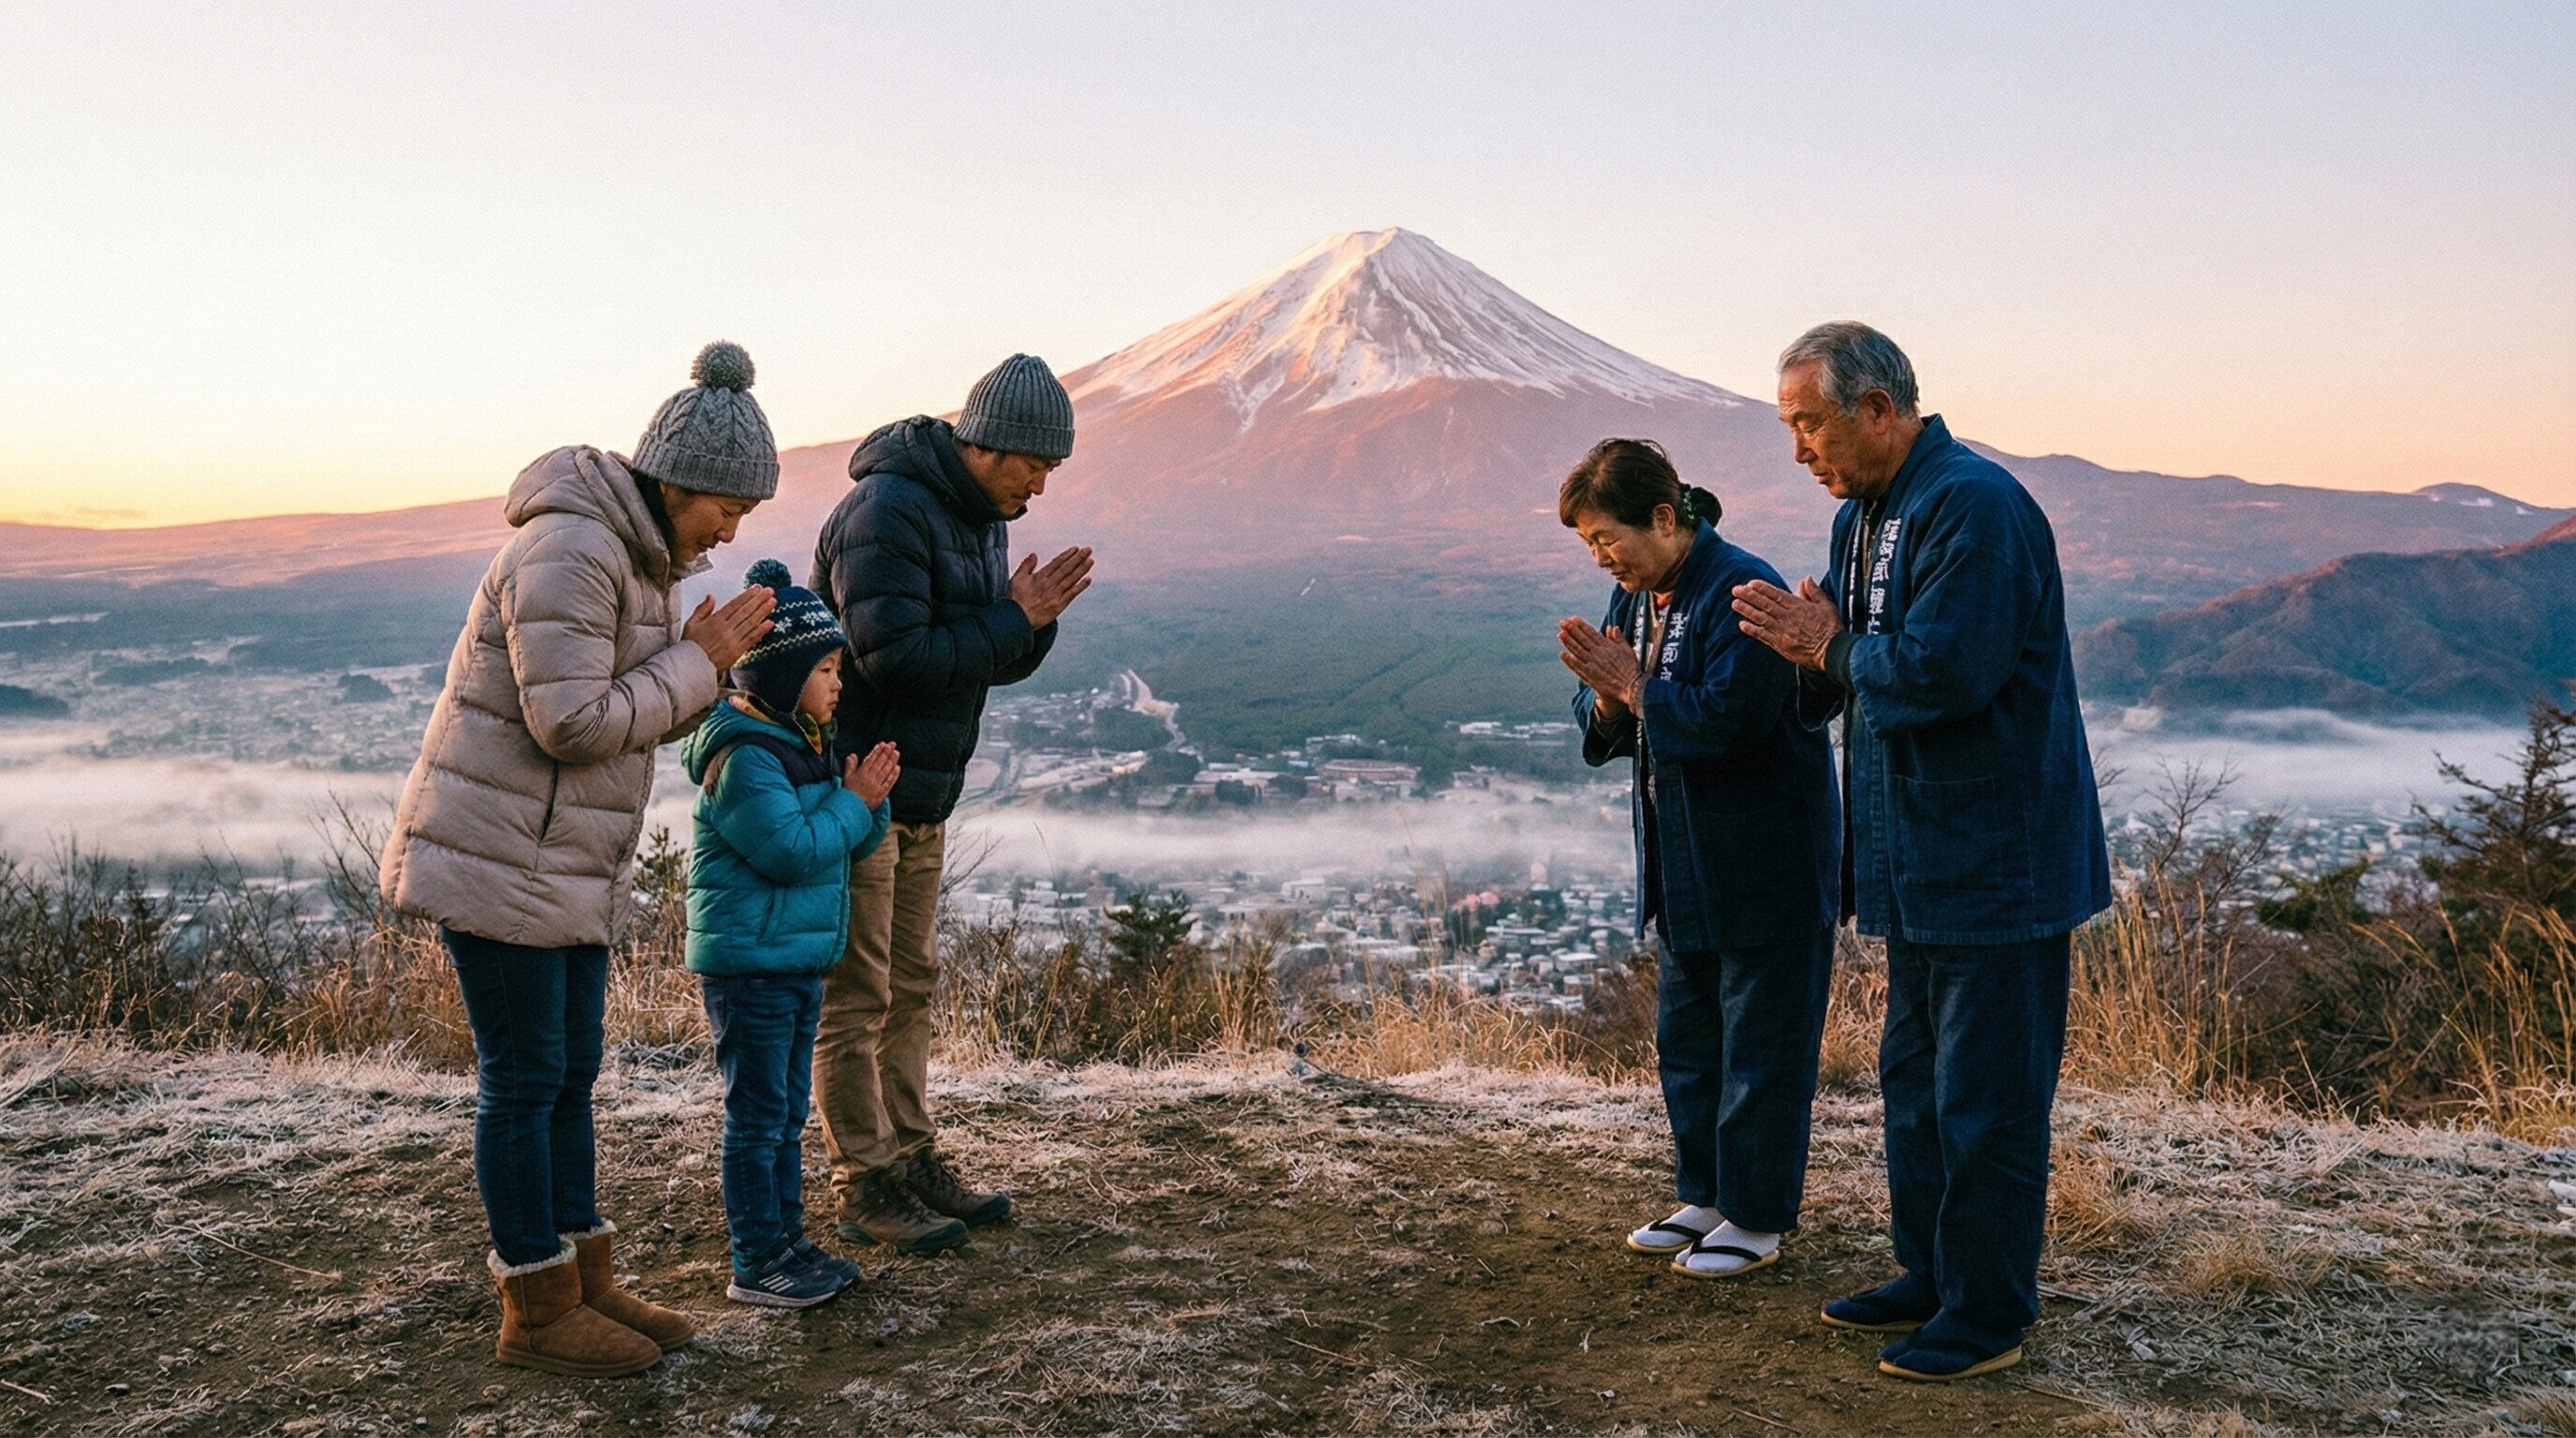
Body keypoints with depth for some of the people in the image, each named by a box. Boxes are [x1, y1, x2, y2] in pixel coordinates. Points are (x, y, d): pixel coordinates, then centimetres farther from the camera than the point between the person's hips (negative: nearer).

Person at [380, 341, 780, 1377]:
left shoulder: (641, 557, 11)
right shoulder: (567, 552, -20)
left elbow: (639, 720, 13)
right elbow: (574, 724, -25)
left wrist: (710, 662, -4)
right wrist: (697, 662, -16)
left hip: (567, 867, 9)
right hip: (497, 862, -9)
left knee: (571, 1073, 14)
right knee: (523, 1080, 1)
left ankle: (586, 1283, 25)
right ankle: (536, 1311, 14)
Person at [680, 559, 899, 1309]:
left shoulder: (805, 746, 12)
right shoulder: (743, 757, -18)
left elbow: (850, 844, 16)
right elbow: (792, 851, -24)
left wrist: (870, 802, -3)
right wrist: (853, 801, -14)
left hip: (799, 962, 10)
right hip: (749, 965, -10)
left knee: (787, 1113, 16)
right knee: (756, 1116, -2)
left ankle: (788, 1240, 26)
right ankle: (757, 1263, 6)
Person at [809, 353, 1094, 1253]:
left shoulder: (983, 518, 9)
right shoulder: (887, 512, -20)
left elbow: (998, 665, 11)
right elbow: (895, 658, -27)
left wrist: (1034, 618, -10)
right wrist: (1013, 620, -20)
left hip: (923, 795, 10)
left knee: (912, 985, 16)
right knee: (854, 998, 0)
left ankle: (912, 1159, 26)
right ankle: (863, 1186, 9)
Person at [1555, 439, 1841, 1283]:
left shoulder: (1741, 591, -19)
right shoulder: (1635, 594, 8)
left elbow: (1729, 715, -28)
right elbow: (1609, 731, 11)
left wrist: (1636, 687, -20)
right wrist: (1608, 696, -11)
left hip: (1763, 867, -9)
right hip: (1682, 866, 9)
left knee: (1761, 1047, 3)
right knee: (1684, 1039, 17)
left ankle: (1757, 1220, 14)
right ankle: (1704, 1197, 31)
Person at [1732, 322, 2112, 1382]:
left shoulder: (1973, 506, -19)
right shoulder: (1862, 514, 13)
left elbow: (1942, 669, -28)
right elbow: (1860, 671, 16)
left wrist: (1830, 646, -13)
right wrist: (1807, 648, -7)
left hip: (1996, 858, -10)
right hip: (1917, 857, 10)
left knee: (1986, 1095, 0)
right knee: (1915, 1079, 19)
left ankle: (1989, 1314, 13)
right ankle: (1931, 1275, 33)